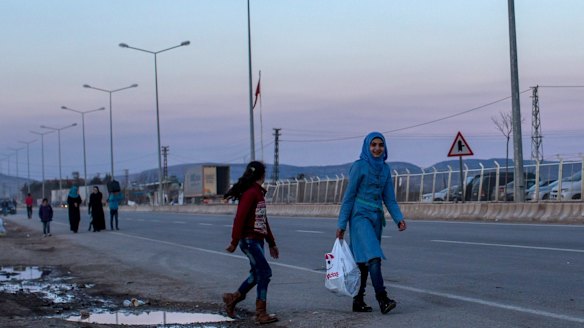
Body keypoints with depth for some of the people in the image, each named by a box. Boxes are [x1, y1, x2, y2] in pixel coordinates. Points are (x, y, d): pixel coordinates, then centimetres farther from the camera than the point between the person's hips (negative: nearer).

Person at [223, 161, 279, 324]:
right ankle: (261, 313, -6)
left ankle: (233, 298, 26)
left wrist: (271, 243, 23)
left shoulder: (258, 193, 16)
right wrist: (234, 242, -21)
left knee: (258, 274, 12)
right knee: (265, 272, -10)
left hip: (258, 240, 10)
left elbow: (263, 220, 21)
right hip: (249, 240, -9)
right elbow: (240, 218, -19)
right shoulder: (250, 193, -14)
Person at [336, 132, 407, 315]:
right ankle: (382, 300, -25)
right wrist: (341, 224, -6)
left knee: (364, 261, 8)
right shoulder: (359, 166, -7)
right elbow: (349, 196, -6)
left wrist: (398, 218, -3)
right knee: (373, 256, -20)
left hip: (376, 217, 6)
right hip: (360, 216, -6)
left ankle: (358, 302, 13)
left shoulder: (385, 169, 10)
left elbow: (389, 198, 12)